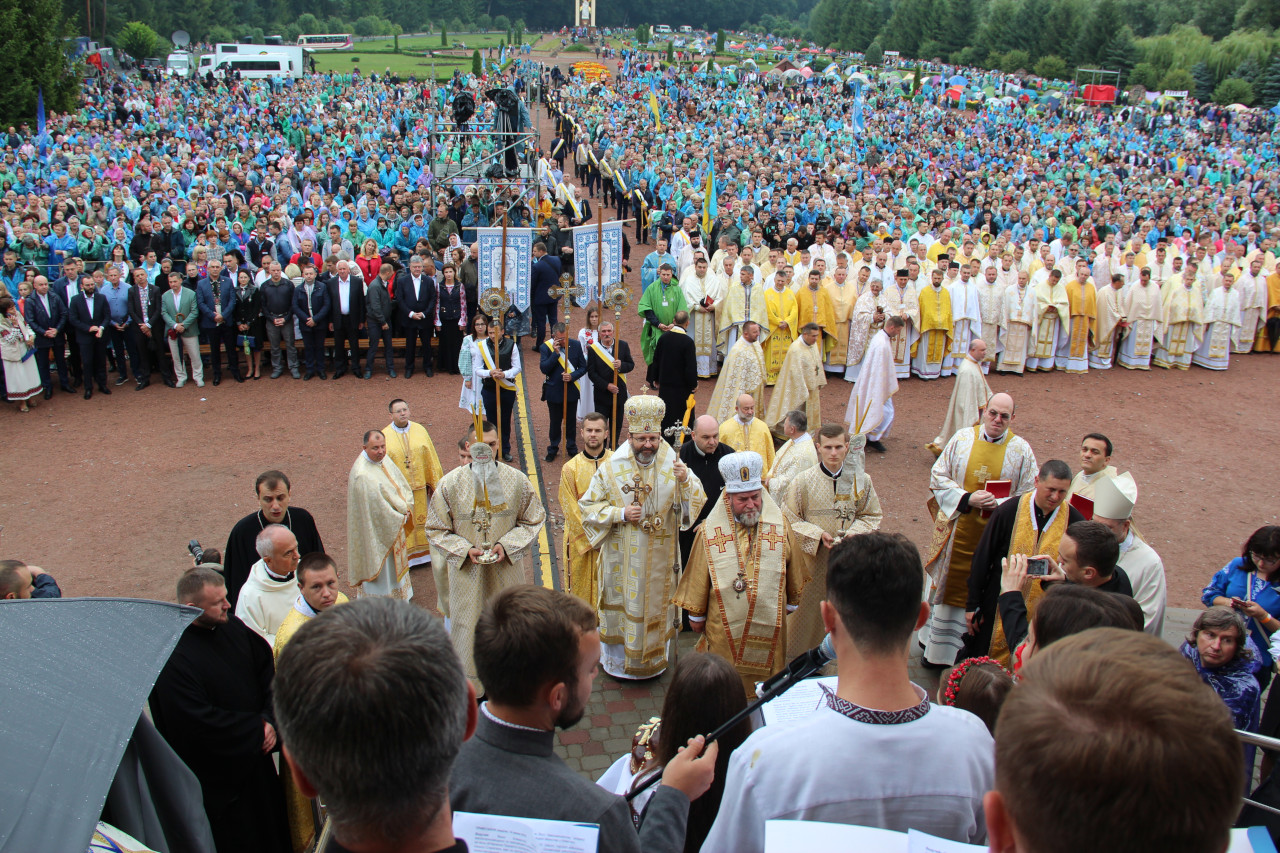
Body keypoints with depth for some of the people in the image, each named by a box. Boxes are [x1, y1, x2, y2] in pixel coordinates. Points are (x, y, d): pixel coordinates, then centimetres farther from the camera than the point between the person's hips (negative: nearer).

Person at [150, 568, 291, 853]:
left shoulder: (233, 627, -3)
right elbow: (199, 723, -24)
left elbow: (267, 667, 6)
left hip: (256, 759, 6)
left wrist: (270, 719, -9)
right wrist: (256, 728, -16)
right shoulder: (173, 657, -25)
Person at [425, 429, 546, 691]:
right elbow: (436, 529, -1)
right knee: (467, 626, 9)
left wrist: (507, 545, -13)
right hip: (465, 572, -1)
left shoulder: (517, 480, -7)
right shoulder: (450, 483, -9)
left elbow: (533, 520, 3)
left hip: (506, 570, 1)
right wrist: (465, 550, -17)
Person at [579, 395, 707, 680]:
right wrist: (621, 513, -17)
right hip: (622, 557, -1)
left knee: (657, 604, 15)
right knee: (624, 605, 10)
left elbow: (696, 502, -9)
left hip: (660, 557, 1)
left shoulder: (673, 466, -5)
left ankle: (656, 659, 34)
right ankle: (619, 659, 29)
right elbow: (587, 506, -4)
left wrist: (686, 481, -29)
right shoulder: (611, 469, -8)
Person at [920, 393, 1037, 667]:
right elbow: (938, 476, 0)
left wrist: (999, 504, -19)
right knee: (949, 586, 10)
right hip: (957, 529, 1)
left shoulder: (1021, 449, -2)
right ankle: (936, 646, 25)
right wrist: (967, 498, -15)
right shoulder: (962, 438, -2)